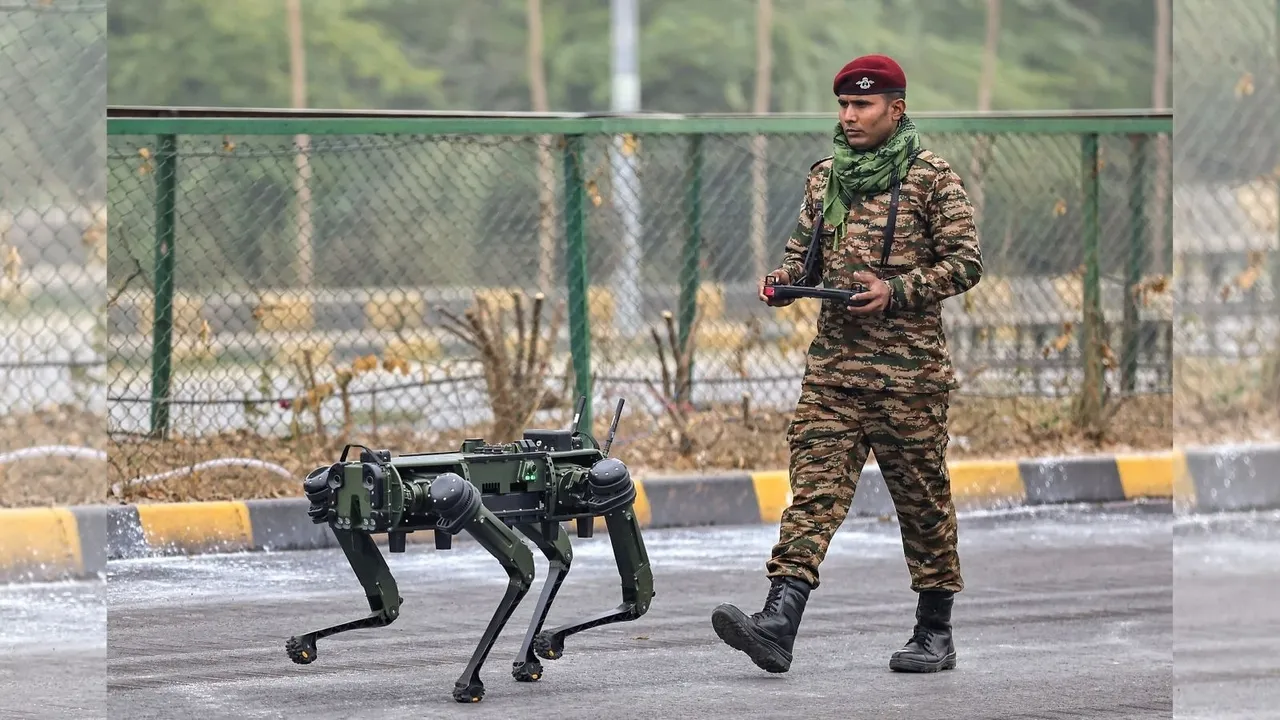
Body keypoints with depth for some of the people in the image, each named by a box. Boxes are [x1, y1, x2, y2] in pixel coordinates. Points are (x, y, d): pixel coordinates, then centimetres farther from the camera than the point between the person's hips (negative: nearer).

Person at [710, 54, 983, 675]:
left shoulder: (932, 178, -3)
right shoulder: (825, 175, 13)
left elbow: (965, 263, -5)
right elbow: (804, 244, 24)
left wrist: (897, 291, -16)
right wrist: (787, 277, 2)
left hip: (907, 367, -4)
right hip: (832, 361, 4)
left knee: (921, 496, 5)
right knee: (814, 486, -7)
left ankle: (935, 632, 17)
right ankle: (778, 625, -18)